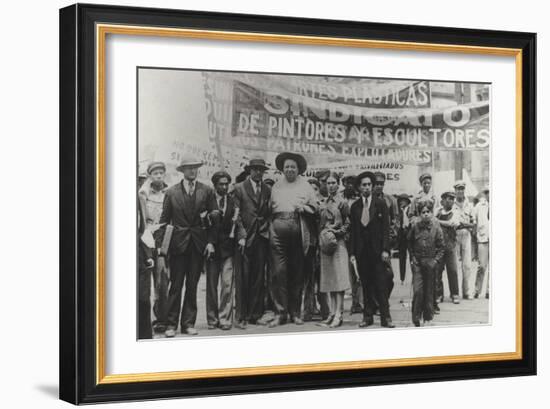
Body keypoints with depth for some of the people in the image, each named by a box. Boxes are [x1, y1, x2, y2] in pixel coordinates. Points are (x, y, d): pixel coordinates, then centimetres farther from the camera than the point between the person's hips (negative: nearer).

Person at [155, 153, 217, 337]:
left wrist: (211, 241, -3)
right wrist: (160, 244, -3)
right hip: (178, 244, -1)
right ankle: (171, 324, 2)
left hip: (199, 244, 1)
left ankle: (188, 323, 11)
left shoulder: (207, 191, 5)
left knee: (192, 285, 5)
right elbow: (164, 219, 4)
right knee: (176, 285, -2)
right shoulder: (171, 192, 4)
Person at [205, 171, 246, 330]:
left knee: (227, 284, -6)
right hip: (212, 248, 0)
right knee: (211, 286, 6)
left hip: (228, 248, 1)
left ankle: (225, 319, 1)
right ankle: (212, 319, 16)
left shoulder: (233, 202, 5)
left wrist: (241, 236, -16)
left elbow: (238, 222, 2)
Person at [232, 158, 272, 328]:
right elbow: (236, 214, -1)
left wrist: (267, 232, 3)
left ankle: (255, 314, 9)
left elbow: (269, 213, 14)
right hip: (245, 237, -3)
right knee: (243, 278, -5)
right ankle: (242, 317, -2)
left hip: (262, 237, 4)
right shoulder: (239, 188, 3)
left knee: (259, 278, 4)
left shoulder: (267, 190, 14)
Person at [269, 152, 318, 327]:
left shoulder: (305, 185, 14)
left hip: (299, 232, 0)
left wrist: (304, 207, -6)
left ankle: (295, 313, 12)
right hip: (279, 229, 0)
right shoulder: (276, 186, 16)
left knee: (297, 273, 4)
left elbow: (315, 207, 13)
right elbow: (269, 208, 12)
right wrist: (271, 226, -2)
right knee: (279, 271, -8)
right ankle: (280, 312, -5)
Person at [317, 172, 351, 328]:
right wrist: (322, 235, 4)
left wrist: (335, 232, -13)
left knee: (338, 278, -9)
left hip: (338, 243, -6)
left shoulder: (342, 202, -3)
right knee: (329, 279, 6)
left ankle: (339, 314, -12)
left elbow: (348, 224, -2)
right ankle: (333, 312, 10)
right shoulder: (323, 203, 13)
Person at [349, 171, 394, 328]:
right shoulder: (355, 206, 9)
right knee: (366, 284, 4)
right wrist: (352, 253, 2)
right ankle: (368, 316, 9)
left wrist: (385, 250, -9)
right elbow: (353, 231, 9)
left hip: (377, 250, -2)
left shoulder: (380, 204, 3)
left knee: (381, 284, -4)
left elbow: (386, 228, 0)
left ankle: (385, 317, -1)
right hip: (361, 250, 2)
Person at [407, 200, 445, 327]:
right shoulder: (415, 226, -1)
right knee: (417, 290, -8)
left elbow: (441, 247, 2)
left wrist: (436, 260, -7)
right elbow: (410, 243, 12)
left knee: (429, 291, 6)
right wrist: (412, 258, 4)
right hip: (417, 262, 0)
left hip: (430, 262, 0)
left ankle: (428, 318, 17)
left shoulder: (436, 227, -3)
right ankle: (416, 318, 1)